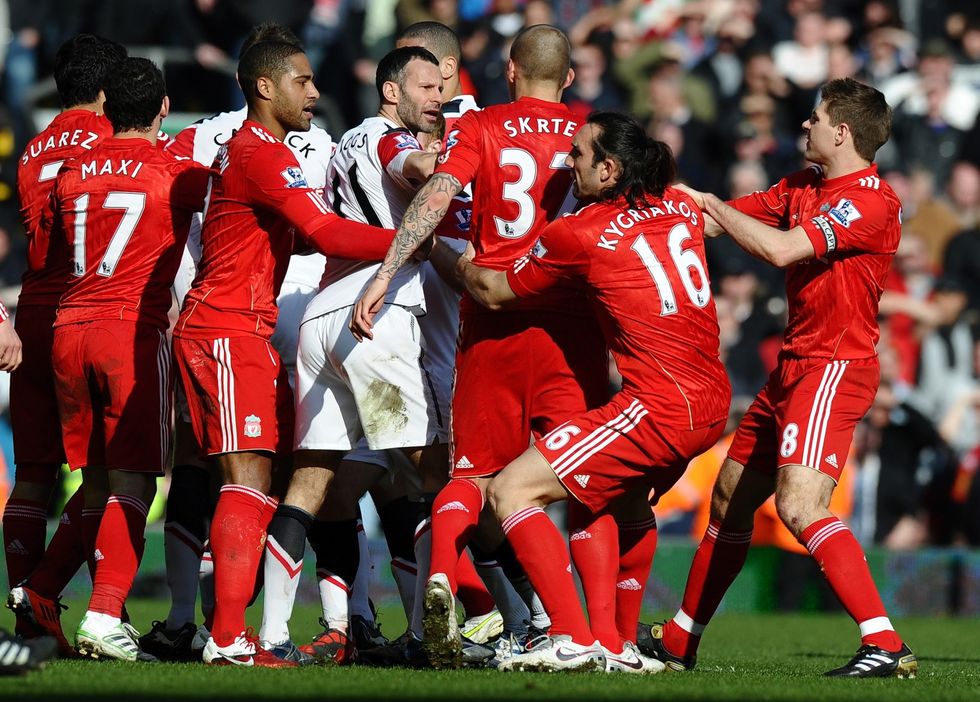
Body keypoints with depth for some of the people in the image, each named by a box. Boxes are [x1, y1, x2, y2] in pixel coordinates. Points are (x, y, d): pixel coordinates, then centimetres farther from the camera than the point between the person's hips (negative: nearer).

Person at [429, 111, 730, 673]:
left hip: (661, 409, -8)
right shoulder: (680, 207, 10)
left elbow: (494, 290, 9)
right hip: (713, 401, 8)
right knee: (623, 499, 33)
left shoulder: (578, 235, -7)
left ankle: (574, 640, -10)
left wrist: (454, 257, 27)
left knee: (512, 491, -5)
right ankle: (621, 644, 31)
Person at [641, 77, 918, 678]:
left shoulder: (872, 201, -16)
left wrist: (711, 202, -12)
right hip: (795, 366, 10)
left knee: (800, 506, -24)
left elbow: (781, 248, -24)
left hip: (835, 368, -10)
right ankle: (679, 640, 30)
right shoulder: (802, 187, 13)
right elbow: (729, 218, 21)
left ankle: (886, 645, -27)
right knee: (730, 498, 17)